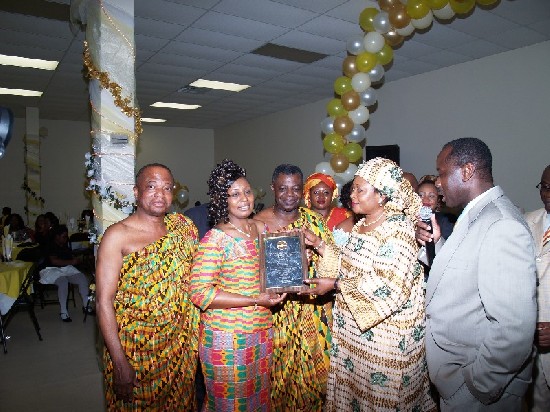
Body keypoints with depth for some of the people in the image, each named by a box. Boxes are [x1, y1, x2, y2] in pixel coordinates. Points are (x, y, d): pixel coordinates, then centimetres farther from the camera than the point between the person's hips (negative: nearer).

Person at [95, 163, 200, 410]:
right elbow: (104, 302, -14)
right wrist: (120, 363, -17)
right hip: (134, 350, -4)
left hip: (180, 349, 4)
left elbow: (195, 283, 5)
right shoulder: (118, 235, -12)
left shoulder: (183, 227, 1)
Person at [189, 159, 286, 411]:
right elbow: (199, 292, -22)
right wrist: (255, 300, -22)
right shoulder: (216, 238, -17)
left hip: (262, 331, 6)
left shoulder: (261, 228, 3)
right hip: (227, 336, -6)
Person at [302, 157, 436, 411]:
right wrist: (318, 244, 0)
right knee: (353, 383, 20)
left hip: (385, 332, -7)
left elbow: (390, 287, -26)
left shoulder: (397, 229, -20)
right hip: (354, 326, 8)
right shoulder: (363, 224, 6)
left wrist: (336, 285, -22)